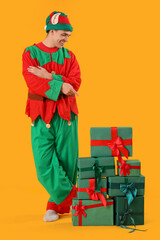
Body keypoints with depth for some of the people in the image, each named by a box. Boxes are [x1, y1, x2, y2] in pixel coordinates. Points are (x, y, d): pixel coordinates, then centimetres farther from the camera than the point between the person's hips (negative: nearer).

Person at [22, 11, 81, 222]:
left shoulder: (68, 56, 11)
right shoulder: (30, 53, 4)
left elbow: (75, 83, -4)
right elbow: (32, 82, -11)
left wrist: (50, 77, -15)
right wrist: (60, 85, -16)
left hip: (66, 115, 2)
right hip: (41, 116, -2)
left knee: (66, 161, 3)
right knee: (44, 163, -9)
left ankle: (57, 204, 17)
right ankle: (73, 197, 6)